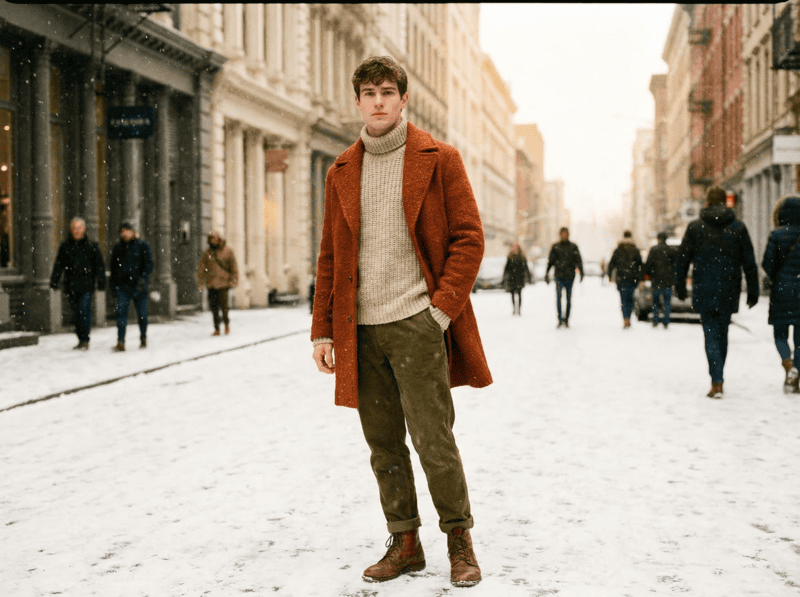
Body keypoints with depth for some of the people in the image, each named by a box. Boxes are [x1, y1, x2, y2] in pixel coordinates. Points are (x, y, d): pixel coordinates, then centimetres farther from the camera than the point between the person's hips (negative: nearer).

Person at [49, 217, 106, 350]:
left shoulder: (91, 246, 3)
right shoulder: (65, 246, 10)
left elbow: (99, 265, 4)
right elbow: (58, 265, 12)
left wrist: (101, 281, -2)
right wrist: (54, 280, 5)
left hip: (86, 285, -3)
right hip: (71, 286, 3)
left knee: (84, 311, -11)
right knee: (76, 314, 7)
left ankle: (84, 340, -6)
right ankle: (81, 339, 16)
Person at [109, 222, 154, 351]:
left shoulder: (142, 246, 1)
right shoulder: (117, 247, 10)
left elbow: (149, 264, -4)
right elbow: (113, 267, 18)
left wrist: (144, 278, -20)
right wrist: (114, 285, 14)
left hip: (138, 286, -1)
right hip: (122, 286, 2)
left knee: (142, 314, 8)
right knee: (121, 312, -12)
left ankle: (143, 338, 26)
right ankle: (121, 342, -15)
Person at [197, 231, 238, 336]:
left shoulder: (228, 251, 4)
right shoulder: (206, 253, 8)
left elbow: (234, 267, 5)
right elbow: (201, 268, 8)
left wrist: (234, 280, -4)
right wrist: (200, 283, 1)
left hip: (223, 283, -2)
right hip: (211, 284, 2)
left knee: (223, 305, -9)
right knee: (214, 307, 1)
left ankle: (226, 323, 18)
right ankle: (217, 329, 10)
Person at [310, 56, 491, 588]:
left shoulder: (438, 159, 2)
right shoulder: (343, 172, 14)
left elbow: (469, 238, -1)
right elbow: (330, 255, 15)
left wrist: (443, 307, -10)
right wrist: (323, 329, 9)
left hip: (416, 323, -4)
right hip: (360, 330, 4)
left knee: (433, 440, -5)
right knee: (383, 446, 8)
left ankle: (460, 541, 13)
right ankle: (405, 543, 21)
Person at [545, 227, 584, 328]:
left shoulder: (573, 247, 6)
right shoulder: (555, 247, 7)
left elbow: (578, 260, 3)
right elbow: (550, 261, 10)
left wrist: (581, 272, -7)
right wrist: (547, 273, 4)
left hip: (570, 276, 1)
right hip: (559, 275, -1)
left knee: (569, 299, 5)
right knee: (558, 296, -17)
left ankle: (566, 319, 15)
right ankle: (559, 319, -15)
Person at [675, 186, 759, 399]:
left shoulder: (694, 227, 0)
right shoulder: (738, 228, 3)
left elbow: (682, 260, 2)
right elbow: (749, 263, 3)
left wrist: (680, 287, 13)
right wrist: (752, 291, 10)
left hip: (704, 291, -2)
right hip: (728, 292, 2)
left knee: (711, 335, -2)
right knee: (722, 333, 16)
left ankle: (717, 382, -15)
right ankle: (717, 378, 24)